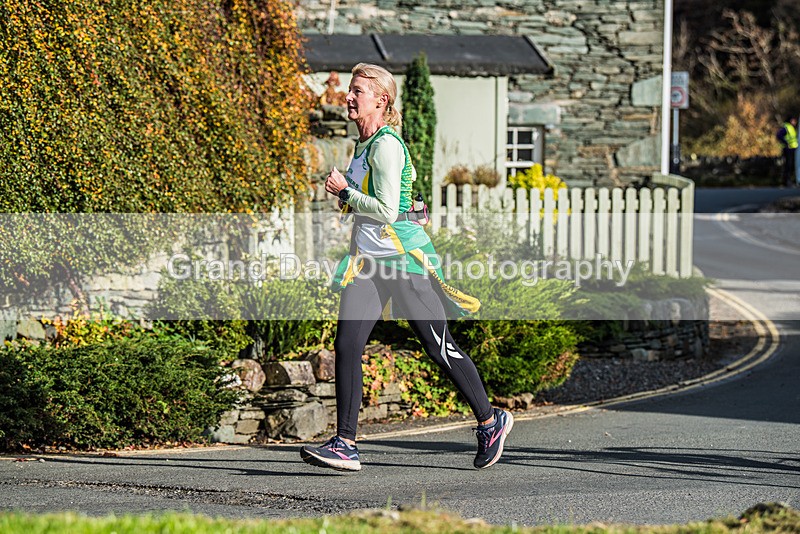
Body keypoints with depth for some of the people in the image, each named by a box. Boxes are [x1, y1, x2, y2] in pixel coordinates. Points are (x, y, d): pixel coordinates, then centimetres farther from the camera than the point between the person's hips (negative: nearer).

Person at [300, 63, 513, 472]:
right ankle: (344, 445, -7)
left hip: (404, 255, -9)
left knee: (438, 346, 2)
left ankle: (491, 422, 20)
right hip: (369, 257, 9)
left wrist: (345, 192, -13)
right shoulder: (364, 145, 13)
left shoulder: (386, 145, -15)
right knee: (346, 345, -5)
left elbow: (386, 211, -21)